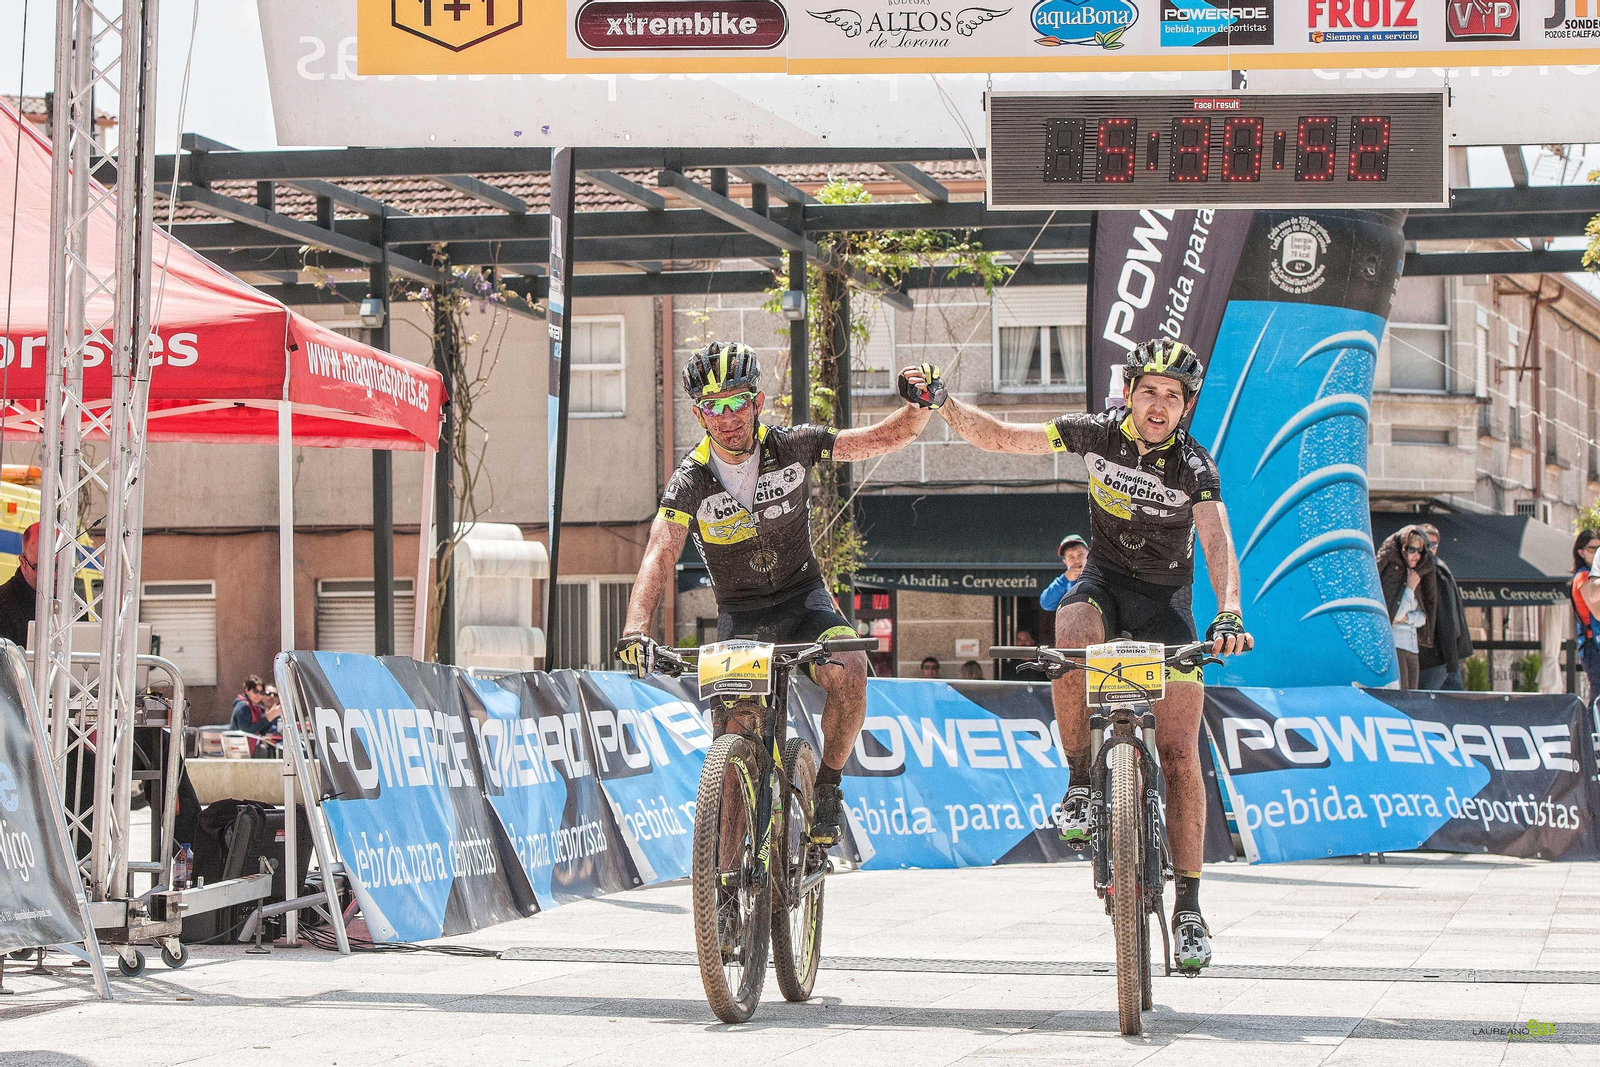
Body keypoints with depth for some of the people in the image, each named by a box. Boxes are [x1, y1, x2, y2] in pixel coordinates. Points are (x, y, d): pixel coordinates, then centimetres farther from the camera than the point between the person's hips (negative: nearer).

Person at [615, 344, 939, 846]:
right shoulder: (691, 481, -16)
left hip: (803, 597, 0)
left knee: (848, 671, -31)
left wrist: (919, 405, -36)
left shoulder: (791, 447, -13)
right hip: (740, 614, 0)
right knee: (733, 740, -16)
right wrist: (636, 628, -46)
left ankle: (827, 785, -8)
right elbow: (661, 554, -30)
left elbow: (885, 437, -13)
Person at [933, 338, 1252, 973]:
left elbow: (1218, 544, -29)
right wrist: (943, 405, -22)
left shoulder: (1195, 467, -15)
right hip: (1104, 582, 1)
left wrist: (1229, 612, -47)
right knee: (1072, 636, -38)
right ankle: (1080, 782, -19)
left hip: (1166, 600, -1)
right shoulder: (1096, 435, -10)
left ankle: (1188, 907, -3)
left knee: (1180, 753, -10)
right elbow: (999, 438, -6)